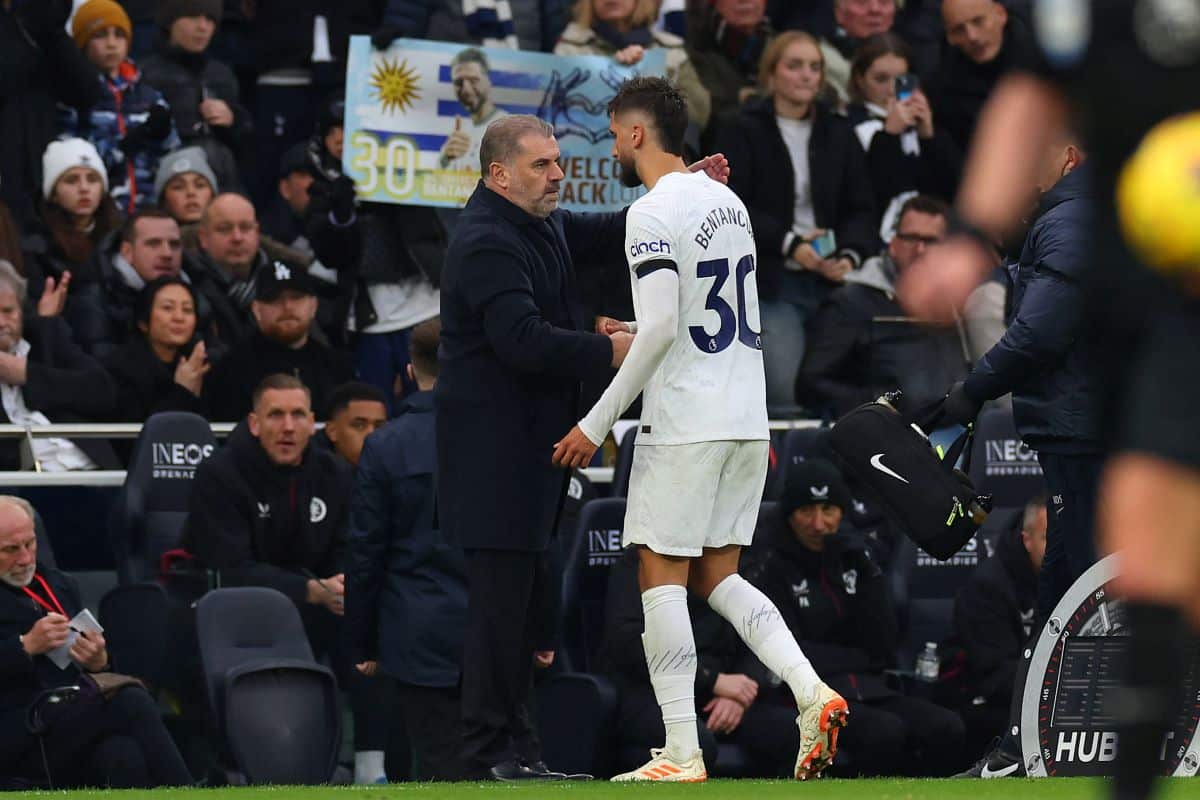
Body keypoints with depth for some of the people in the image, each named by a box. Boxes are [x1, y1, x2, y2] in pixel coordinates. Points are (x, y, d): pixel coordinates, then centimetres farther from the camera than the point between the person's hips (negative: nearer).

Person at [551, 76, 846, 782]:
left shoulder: (653, 213, -12)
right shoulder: (728, 201, 14)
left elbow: (660, 328, -19)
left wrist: (597, 425, -14)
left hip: (684, 424, -8)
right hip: (746, 420, 8)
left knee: (662, 580, -1)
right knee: (719, 576, 14)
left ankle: (682, 755, -4)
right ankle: (812, 692, -4)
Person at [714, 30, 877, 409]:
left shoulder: (839, 134, 14)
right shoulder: (743, 133, 1)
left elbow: (861, 207, 11)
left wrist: (850, 255, -8)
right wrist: (789, 245, -17)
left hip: (831, 281, 4)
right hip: (770, 283, -4)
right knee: (784, 391, -15)